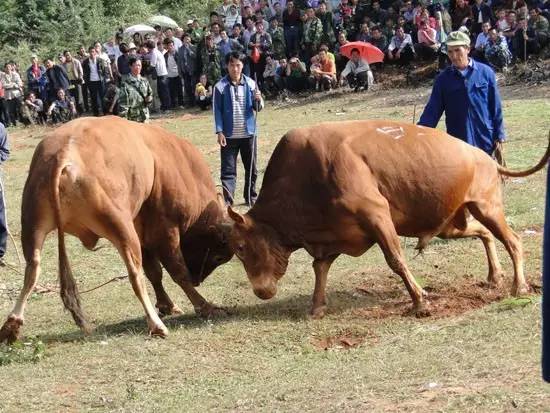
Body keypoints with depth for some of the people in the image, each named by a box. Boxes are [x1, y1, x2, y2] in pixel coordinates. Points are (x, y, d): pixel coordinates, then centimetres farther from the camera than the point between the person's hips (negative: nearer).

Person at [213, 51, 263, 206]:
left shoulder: (250, 84, 0)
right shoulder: (220, 87, -6)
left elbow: (258, 108, 3)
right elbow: (217, 110, -4)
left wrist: (258, 100, -20)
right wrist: (219, 132, -11)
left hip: (248, 133, 2)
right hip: (229, 135, -2)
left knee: (251, 168, 13)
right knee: (228, 170, -4)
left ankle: (251, 197, 28)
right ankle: (227, 200, -4)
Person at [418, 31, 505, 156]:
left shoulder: (485, 73, -1)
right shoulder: (443, 79, 2)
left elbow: (496, 108, 3)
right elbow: (432, 111, 2)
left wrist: (499, 137, 1)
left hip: (485, 142, -1)